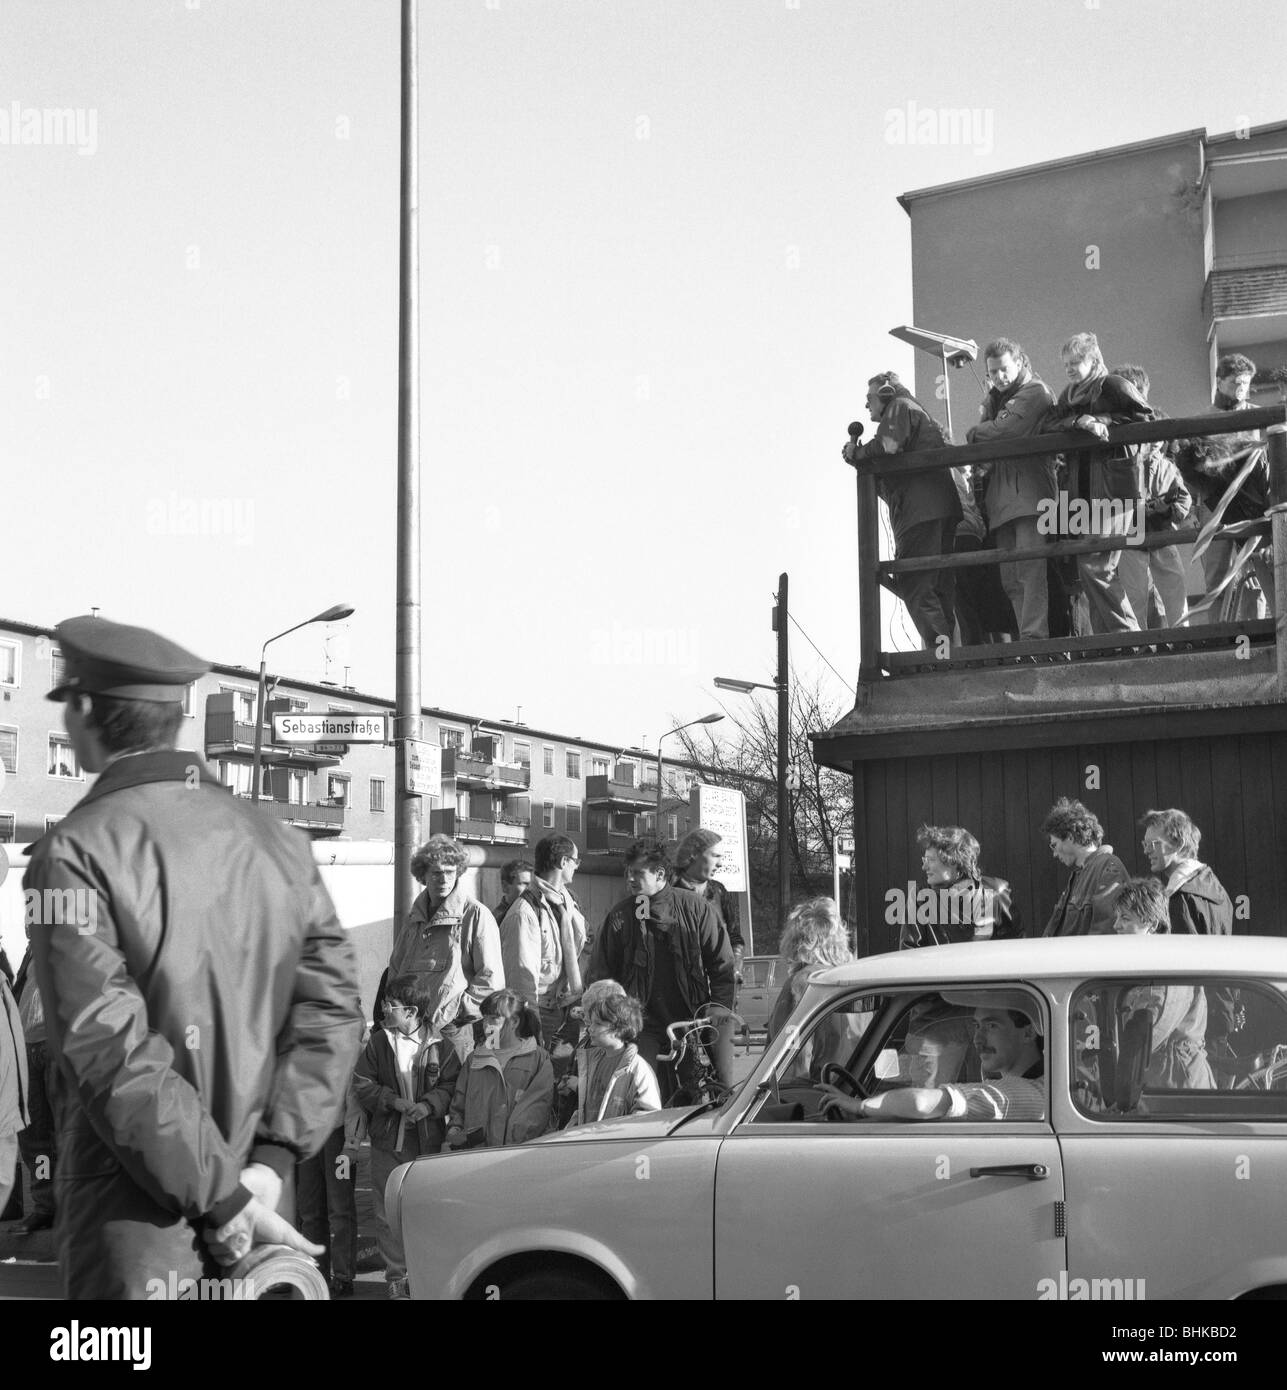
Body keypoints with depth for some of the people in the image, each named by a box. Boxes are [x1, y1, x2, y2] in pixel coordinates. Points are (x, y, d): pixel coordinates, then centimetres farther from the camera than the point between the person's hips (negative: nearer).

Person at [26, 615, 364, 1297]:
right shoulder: (274, 838, 5)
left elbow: (113, 1050, -19)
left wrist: (225, 1200, -15)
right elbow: (333, 1005, -1)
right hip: (250, 1187, 6)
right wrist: (270, 1161, -5)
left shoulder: (75, 851, -12)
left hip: (133, 1215, -5)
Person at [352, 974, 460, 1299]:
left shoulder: (440, 1046, -1)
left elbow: (451, 1086, -3)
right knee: (389, 1211, 3)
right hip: (387, 1139, 1)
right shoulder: (378, 1043, 2)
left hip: (428, 1140, -1)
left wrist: (428, 1105, -20)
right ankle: (395, 1276, 13)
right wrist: (393, 1101, -13)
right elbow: (361, 1086, 0)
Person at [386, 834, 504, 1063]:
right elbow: (395, 969, 23)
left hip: (455, 1031, -5)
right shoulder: (414, 918, 16)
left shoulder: (476, 916, -3)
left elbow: (491, 980, -8)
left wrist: (451, 1011, -13)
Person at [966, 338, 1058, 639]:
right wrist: (982, 461, -4)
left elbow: (1007, 429, -13)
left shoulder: (1034, 392, 0)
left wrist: (974, 433, 4)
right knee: (1010, 577, 2)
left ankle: (1034, 635, -22)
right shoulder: (994, 398, 24)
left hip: (1030, 490, -8)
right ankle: (1029, 637, 2)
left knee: (1030, 566, -17)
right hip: (1001, 496, 8)